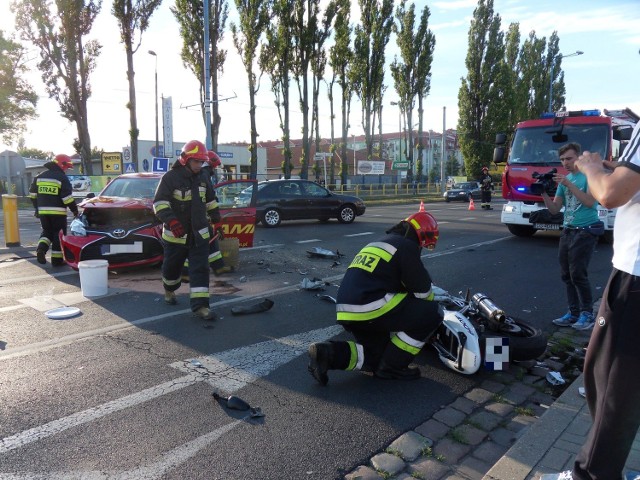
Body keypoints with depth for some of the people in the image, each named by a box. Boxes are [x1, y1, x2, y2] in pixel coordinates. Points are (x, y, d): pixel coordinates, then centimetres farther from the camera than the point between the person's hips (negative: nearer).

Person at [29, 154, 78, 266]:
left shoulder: (40, 176, 12)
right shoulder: (62, 178, -8)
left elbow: (32, 193, 16)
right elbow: (67, 197, -14)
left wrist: (37, 207, 23)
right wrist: (74, 209, -6)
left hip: (43, 211, 6)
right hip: (58, 212, -6)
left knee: (47, 231, 21)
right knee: (59, 234, 3)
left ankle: (41, 248, -3)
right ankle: (57, 259, 4)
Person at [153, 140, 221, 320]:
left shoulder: (202, 178, 7)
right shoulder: (170, 177, -12)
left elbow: (210, 199, 23)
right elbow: (159, 202, -18)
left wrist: (215, 216, 27)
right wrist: (171, 220, -31)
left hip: (199, 234, 4)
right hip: (176, 234, -4)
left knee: (200, 269, -5)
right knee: (172, 267, 14)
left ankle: (199, 305, -6)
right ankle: (169, 290, 44)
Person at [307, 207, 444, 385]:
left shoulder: (379, 243, 26)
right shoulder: (406, 246, -2)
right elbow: (422, 290, 0)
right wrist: (431, 304, 24)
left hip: (348, 313, 9)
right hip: (370, 308, -9)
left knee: (376, 357, 25)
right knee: (432, 313, 1)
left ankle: (326, 353, 4)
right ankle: (393, 367, 6)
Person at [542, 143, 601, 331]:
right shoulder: (564, 179, 15)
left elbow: (590, 201, -17)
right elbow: (554, 209, 11)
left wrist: (569, 184, -21)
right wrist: (544, 193, -5)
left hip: (585, 231, -7)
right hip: (567, 231, 7)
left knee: (578, 274, -10)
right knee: (566, 275, 4)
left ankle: (587, 314, 2)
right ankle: (574, 313, 11)